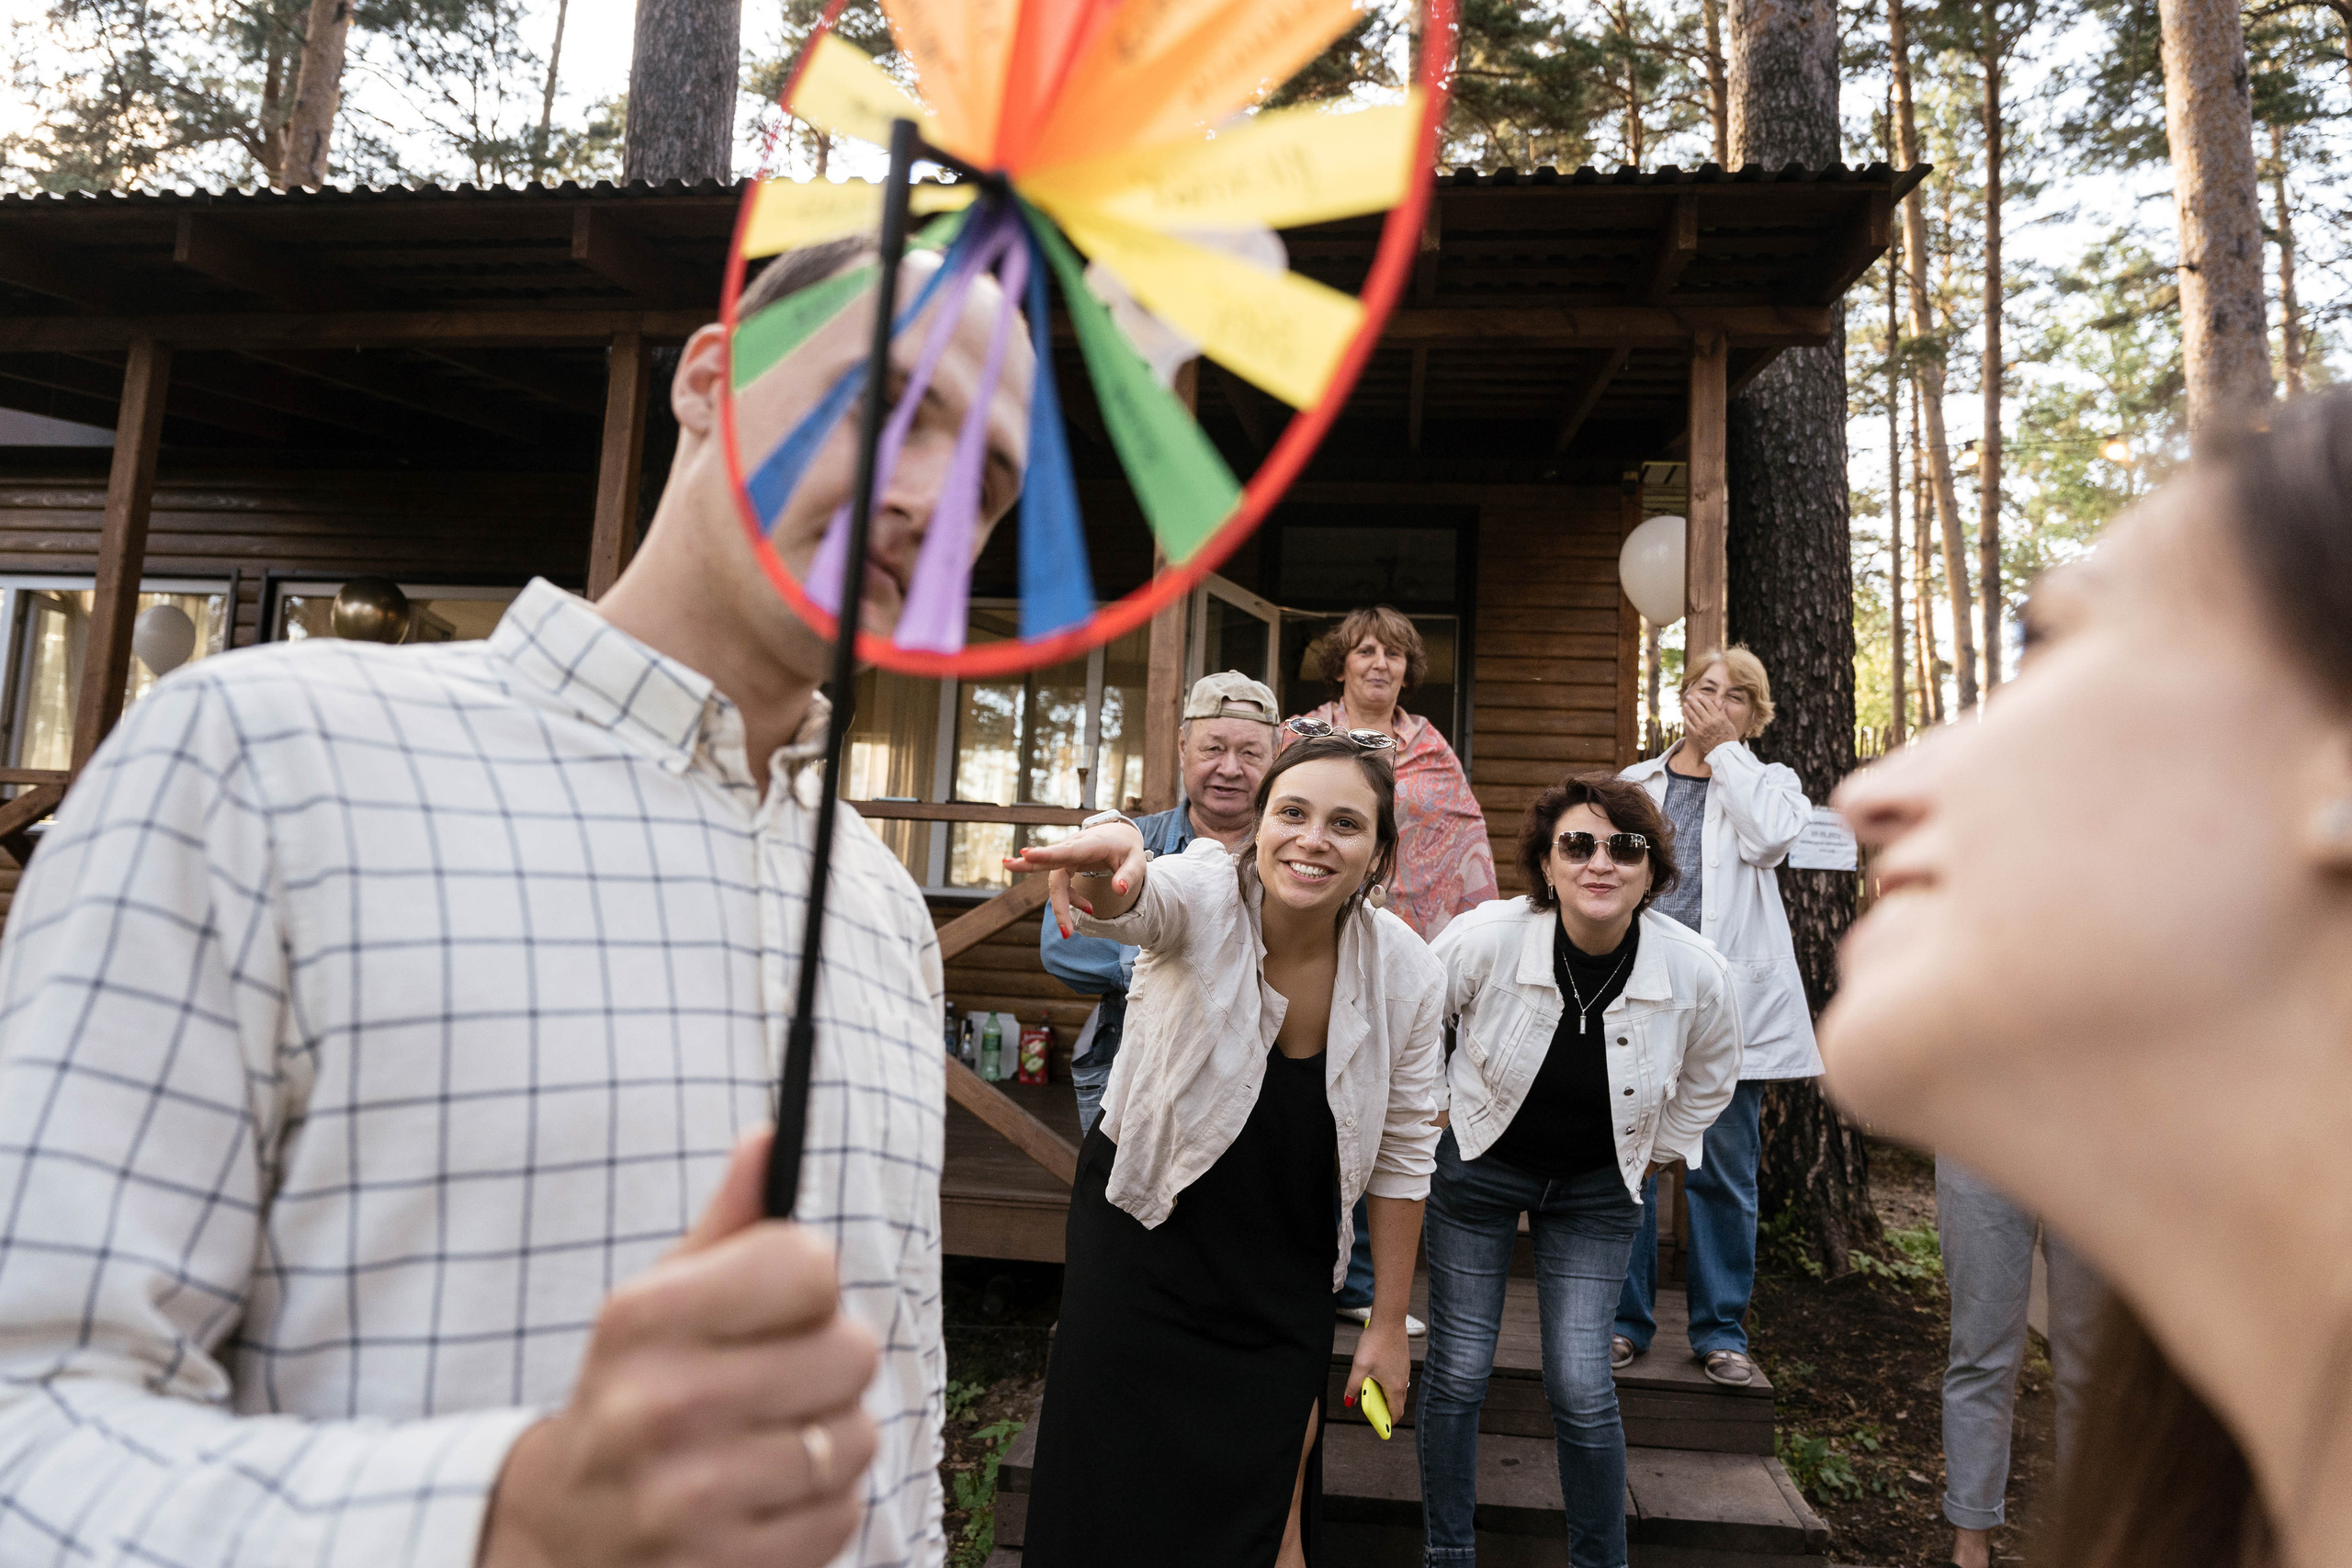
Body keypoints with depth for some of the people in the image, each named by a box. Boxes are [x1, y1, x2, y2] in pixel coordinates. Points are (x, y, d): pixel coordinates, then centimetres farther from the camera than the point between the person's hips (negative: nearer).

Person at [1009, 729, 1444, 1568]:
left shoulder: (1405, 971, -14)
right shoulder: (1205, 899, -22)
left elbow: (1403, 1155, -4)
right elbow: (1132, 900, -47)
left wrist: (1388, 1325, 2)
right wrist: (1110, 861, -71)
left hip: (1283, 1270, 2)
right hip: (1144, 1234, -2)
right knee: (1117, 1495, 5)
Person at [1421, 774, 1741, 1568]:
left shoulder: (1699, 974, -19)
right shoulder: (1483, 938, -25)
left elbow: (1708, 1082, 6)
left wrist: (1651, 1161, 8)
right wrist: (1435, 1118, 1)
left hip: (1599, 1188, 1)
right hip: (1478, 1166, 0)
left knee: (1582, 1389, -3)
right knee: (1457, 1375, 5)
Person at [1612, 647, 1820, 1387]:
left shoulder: (1767, 781, 10)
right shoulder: (1634, 783, 16)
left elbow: (1769, 838, -13)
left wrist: (1724, 749, -5)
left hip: (1729, 998, -1)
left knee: (1725, 1171, 5)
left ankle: (1720, 1329, 19)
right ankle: (1625, 1318, 16)